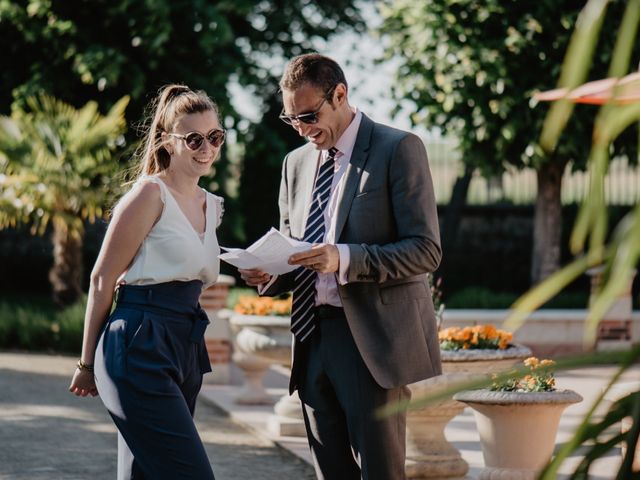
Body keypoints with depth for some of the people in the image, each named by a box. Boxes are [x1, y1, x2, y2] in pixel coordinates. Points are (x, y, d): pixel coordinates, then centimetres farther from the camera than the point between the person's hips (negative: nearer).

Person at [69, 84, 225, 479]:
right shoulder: (151, 193, -7)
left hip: (185, 351, 8)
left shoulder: (212, 206, 16)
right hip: (141, 349, -8)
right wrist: (87, 363, -2)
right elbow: (103, 280, -6)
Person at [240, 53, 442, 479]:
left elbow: (426, 250, -11)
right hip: (314, 339, 6)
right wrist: (270, 274, 0)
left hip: (372, 341, -6)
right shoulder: (296, 163, 17)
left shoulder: (398, 149, -4)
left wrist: (345, 259, -23)